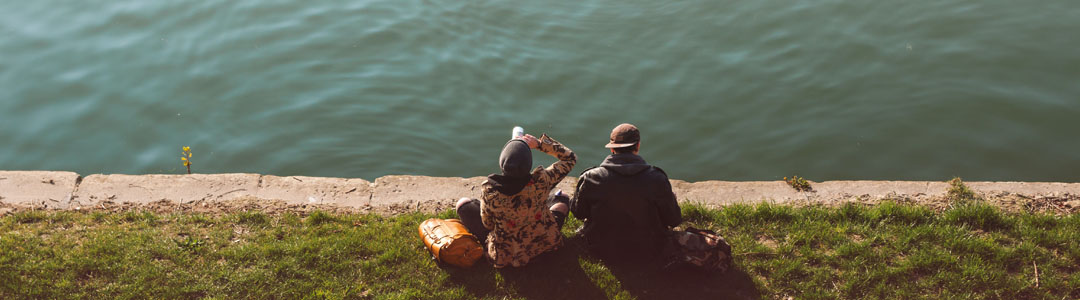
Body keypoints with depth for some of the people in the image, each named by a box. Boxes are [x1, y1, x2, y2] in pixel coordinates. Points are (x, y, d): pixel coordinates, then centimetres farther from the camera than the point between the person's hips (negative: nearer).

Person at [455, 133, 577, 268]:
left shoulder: (489, 191, -30)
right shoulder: (541, 181, -30)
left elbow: (488, 224, -10)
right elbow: (571, 158, -12)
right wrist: (540, 143, -12)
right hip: (542, 245, 1)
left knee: (463, 203, 17)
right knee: (563, 200, 23)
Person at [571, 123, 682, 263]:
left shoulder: (591, 178, -17)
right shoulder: (657, 180, -19)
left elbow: (578, 212, -1)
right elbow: (674, 220, -7)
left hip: (601, 251, 1)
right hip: (646, 254, 0)